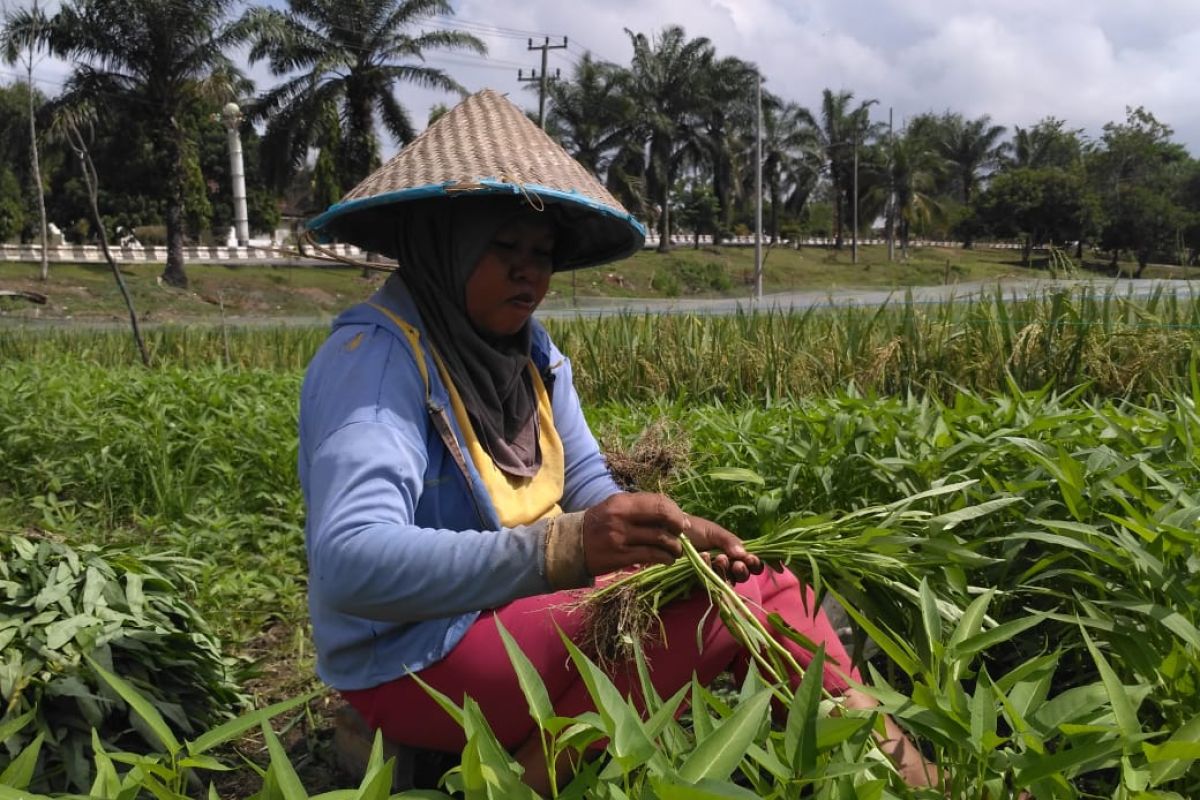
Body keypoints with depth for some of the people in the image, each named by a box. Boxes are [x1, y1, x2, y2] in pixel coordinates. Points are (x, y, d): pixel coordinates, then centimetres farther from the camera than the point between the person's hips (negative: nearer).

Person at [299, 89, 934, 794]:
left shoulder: (531, 351, 5)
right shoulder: (375, 357, -20)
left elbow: (589, 486, 4)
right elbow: (350, 565, -31)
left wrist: (676, 534, -17)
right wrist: (563, 547, -41)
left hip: (520, 605, 8)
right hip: (419, 660, -8)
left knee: (763, 577, -2)